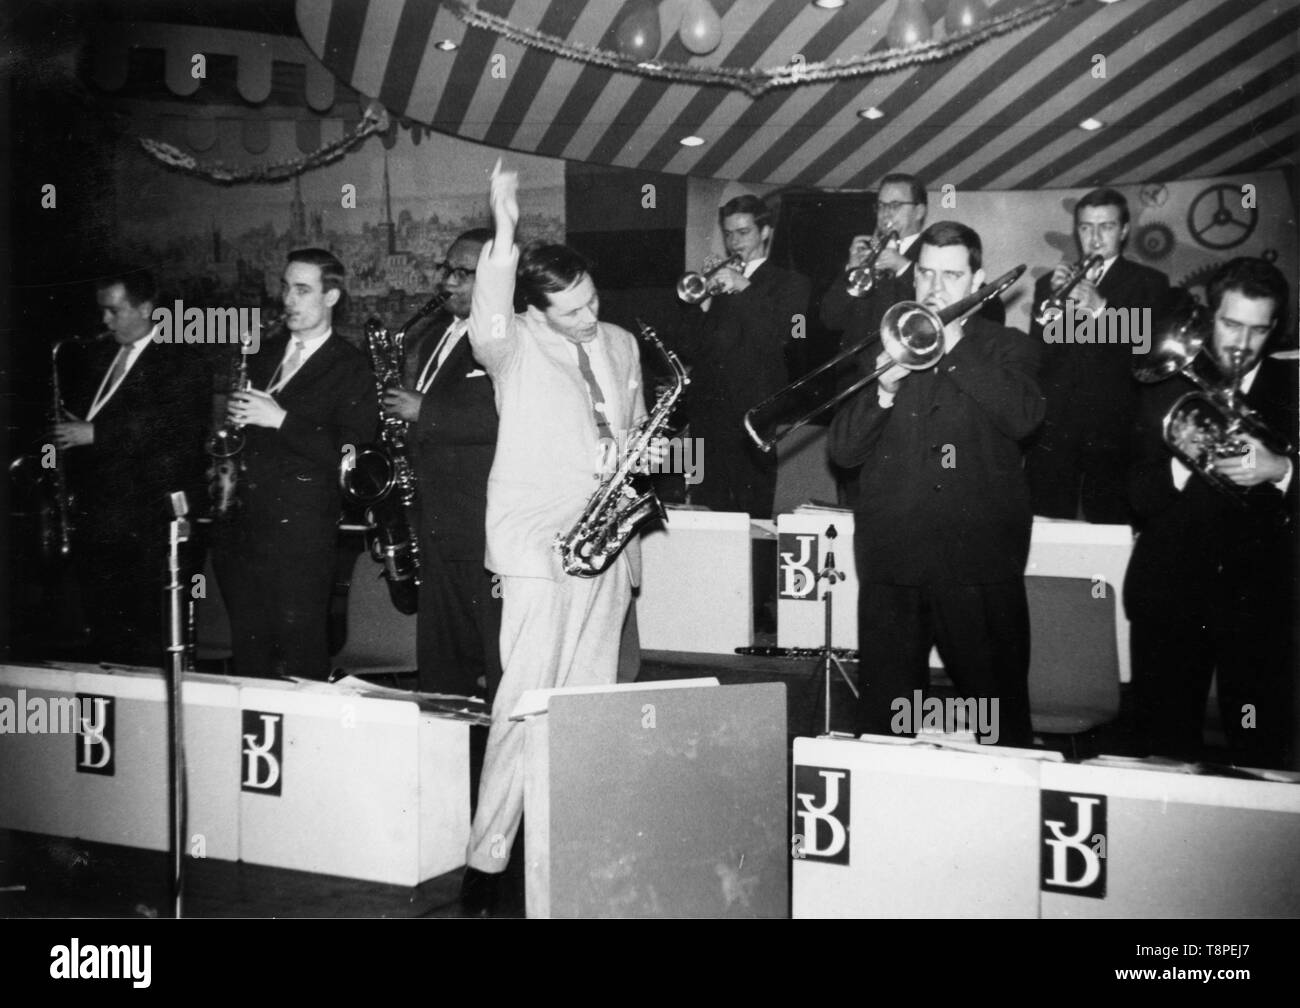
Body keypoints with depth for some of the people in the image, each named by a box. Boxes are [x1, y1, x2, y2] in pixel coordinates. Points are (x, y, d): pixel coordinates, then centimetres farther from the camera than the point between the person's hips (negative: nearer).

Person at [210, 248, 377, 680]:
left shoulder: (350, 368, -2)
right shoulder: (264, 352, 17)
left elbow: (349, 455, -12)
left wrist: (281, 419, -16)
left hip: (299, 527, -6)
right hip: (239, 521, 6)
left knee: (301, 652, -4)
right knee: (247, 648, 11)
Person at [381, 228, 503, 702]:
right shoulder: (437, 330, 17)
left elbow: (504, 418, -24)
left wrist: (423, 412, -19)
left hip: (488, 525, -9)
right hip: (436, 517, 9)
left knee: (500, 655, -5)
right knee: (439, 655, 16)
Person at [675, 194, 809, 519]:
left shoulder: (789, 284, 7)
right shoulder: (713, 281, 18)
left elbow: (777, 338, -10)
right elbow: (687, 348, 9)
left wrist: (743, 287, -14)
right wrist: (704, 303, -6)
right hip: (707, 414, 4)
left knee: (752, 514, -6)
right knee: (705, 510, 2)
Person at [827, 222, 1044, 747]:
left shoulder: (1007, 348, 9)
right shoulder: (884, 347, 13)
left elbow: (1023, 418, -13)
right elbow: (842, 450, 6)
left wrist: (954, 347, -12)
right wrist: (883, 391, -11)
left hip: (979, 559, -2)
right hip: (891, 558, 2)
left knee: (1001, 713, 1)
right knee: (881, 712, 3)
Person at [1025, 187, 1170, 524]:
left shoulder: (1149, 284, 7)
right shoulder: (1050, 283, 15)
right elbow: (1035, 360, 5)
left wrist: (1100, 308, -20)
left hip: (1112, 433, -2)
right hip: (1052, 432, 2)